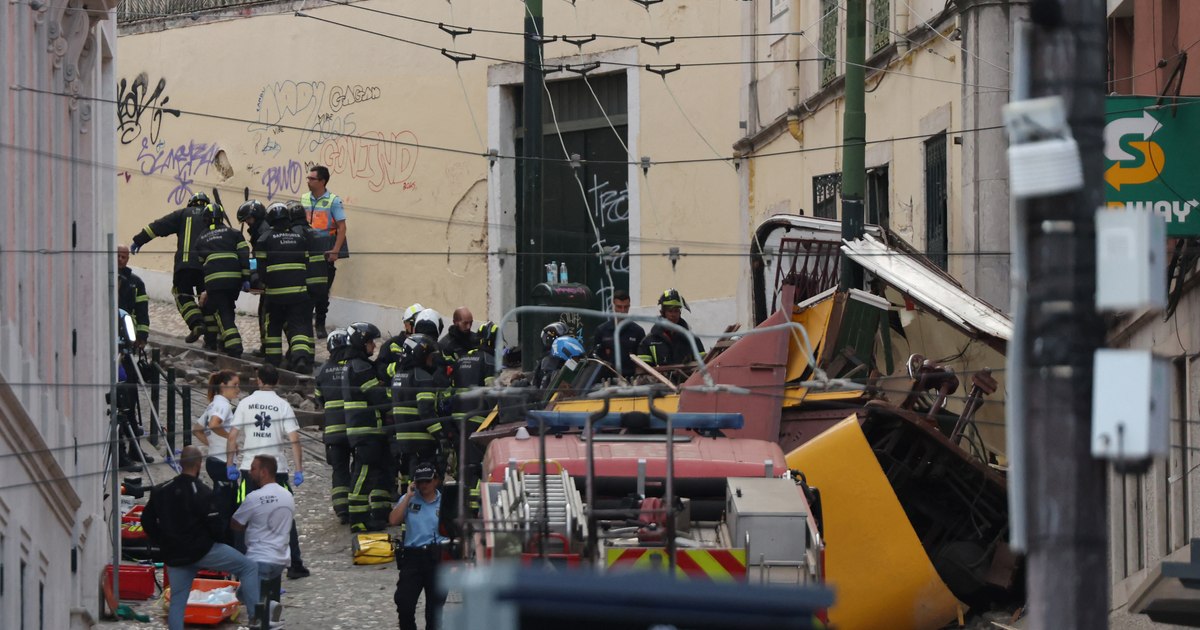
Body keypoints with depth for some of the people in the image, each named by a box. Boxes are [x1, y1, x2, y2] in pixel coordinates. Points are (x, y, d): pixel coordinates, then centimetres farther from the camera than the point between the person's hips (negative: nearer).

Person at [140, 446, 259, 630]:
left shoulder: (161, 491, 5)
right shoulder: (201, 492, -14)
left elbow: (147, 520, 11)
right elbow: (216, 525, -15)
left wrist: (162, 542, 20)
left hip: (174, 555, 6)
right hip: (202, 550, -6)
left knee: (177, 602, 13)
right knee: (249, 567, 2)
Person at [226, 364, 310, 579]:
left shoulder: (245, 403, 2)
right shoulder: (283, 405, -2)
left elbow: (232, 436, 0)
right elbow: (294, 439, -8)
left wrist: (230, 464, 7)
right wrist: (299, 470, -6)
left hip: (249, 468, 1)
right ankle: (295, 566, 7)